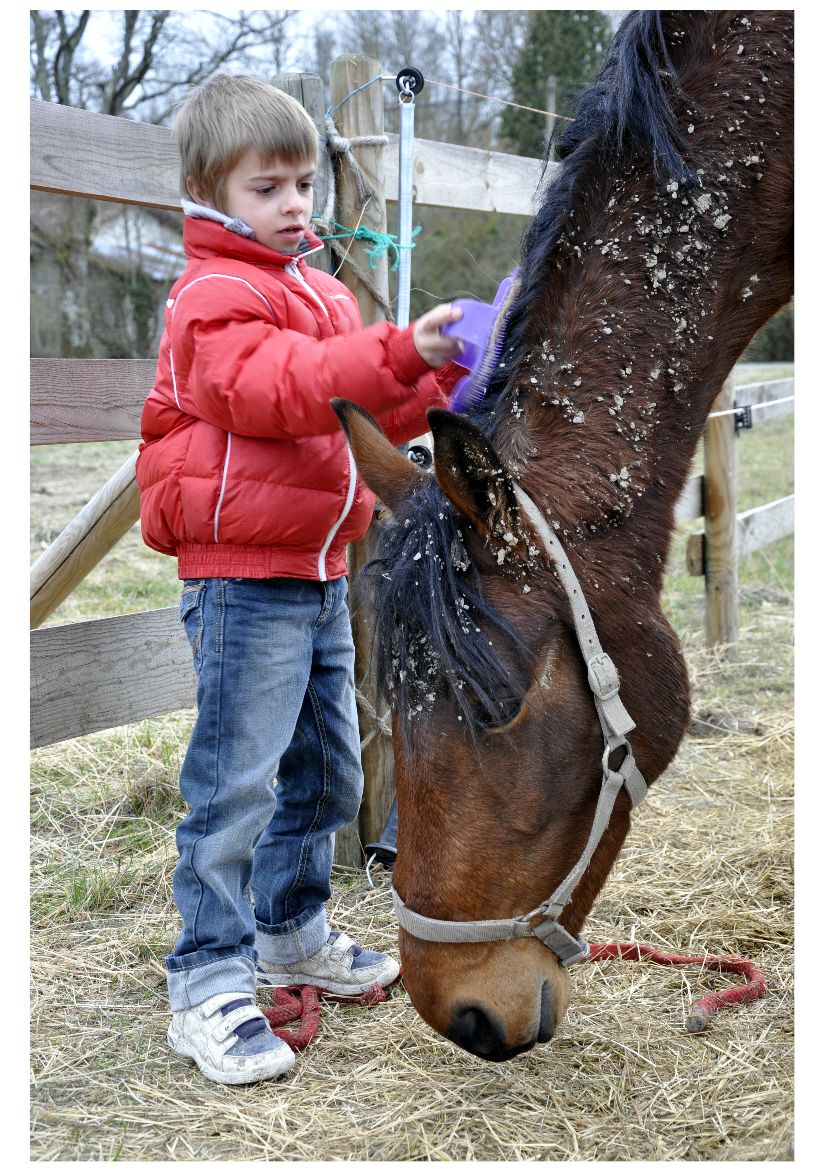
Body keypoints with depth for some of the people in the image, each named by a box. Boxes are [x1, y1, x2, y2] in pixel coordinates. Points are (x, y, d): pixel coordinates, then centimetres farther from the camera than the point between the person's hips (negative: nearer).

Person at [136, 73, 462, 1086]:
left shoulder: (320, 293, 19)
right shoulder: (214, 297, -11)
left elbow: (372, 413, 22)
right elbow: (275, 390, -29)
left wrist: (445, 374, 5)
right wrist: (400, 351, -38)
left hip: (317, 573, 9)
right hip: (245, 578, -9)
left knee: (325, 774, 18)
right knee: (235, 784, -7)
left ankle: (290, 933, 35)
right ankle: (207, 988, 2)